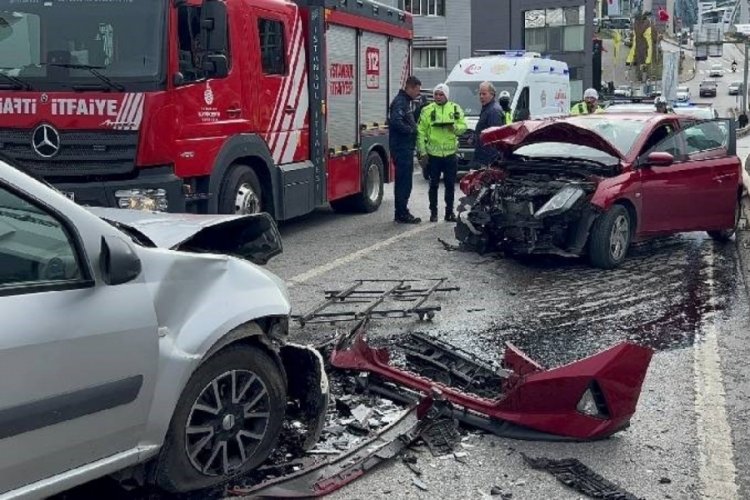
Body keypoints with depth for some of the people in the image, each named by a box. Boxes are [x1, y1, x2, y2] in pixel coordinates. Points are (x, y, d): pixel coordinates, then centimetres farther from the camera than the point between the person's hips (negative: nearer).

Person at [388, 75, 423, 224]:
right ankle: (402, 214, -4)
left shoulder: (409, 102, 16)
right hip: (401, 147, -10)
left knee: (404, 181, 13)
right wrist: (411, 130, -18)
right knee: (404, 181, -8)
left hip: (406, 147, 10)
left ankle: (401, 213, 20)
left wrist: (421, 107, 8)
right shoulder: (400, 102, -15)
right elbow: (395, 121, -29)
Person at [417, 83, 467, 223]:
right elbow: (421, 131, -1)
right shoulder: (427, 110, 0)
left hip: (450, 153, 1)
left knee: (450, 184, 6)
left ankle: (449, 211, 17)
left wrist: (455, 127, -16)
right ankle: (433, 212, 14)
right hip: (433, 154, -1)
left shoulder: (455, 109, 5)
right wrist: (422, 151, -7)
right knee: (434, 184, 5)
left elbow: (463, 126, 6)